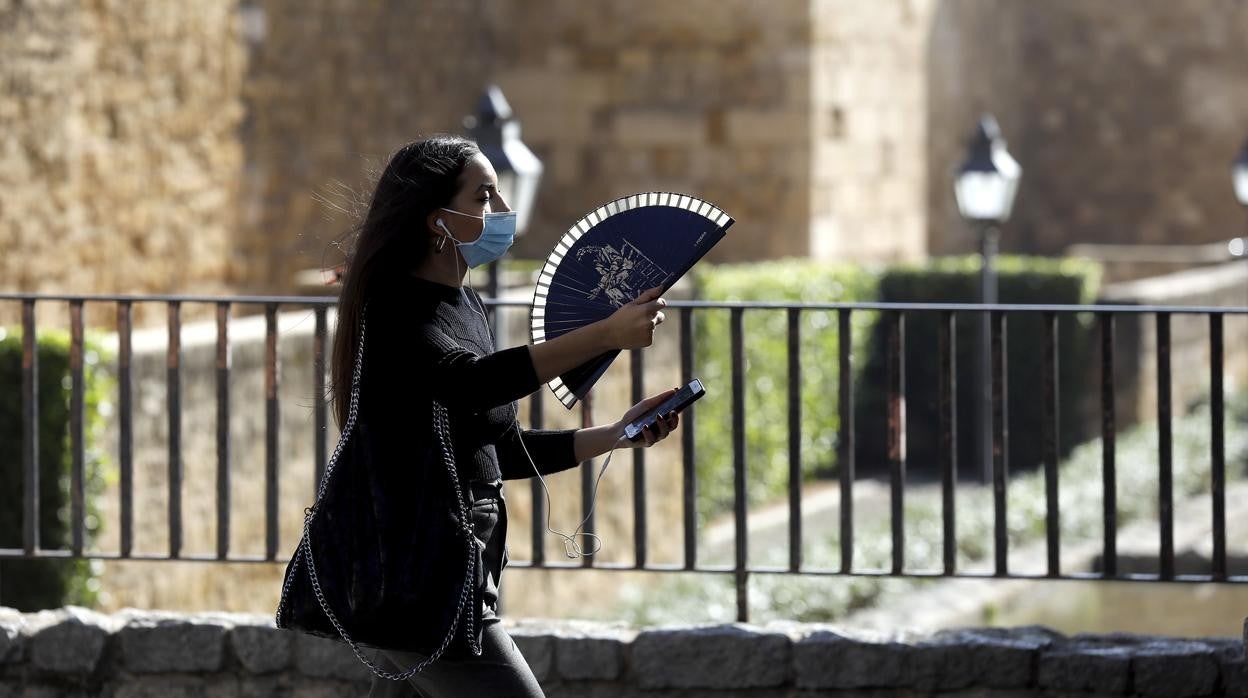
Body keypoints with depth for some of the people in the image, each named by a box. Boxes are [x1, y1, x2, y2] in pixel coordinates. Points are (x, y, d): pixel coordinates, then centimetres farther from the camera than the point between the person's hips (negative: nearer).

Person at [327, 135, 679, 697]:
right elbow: (470, 381, -34)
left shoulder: (464, 306, 16)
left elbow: (501, 448, 23)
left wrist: (617, 436, 13)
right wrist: (606, 336, -41)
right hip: (423, 585, -10)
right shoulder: (398, 312, -14)